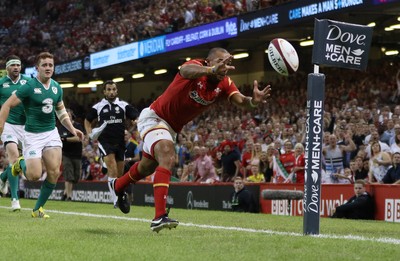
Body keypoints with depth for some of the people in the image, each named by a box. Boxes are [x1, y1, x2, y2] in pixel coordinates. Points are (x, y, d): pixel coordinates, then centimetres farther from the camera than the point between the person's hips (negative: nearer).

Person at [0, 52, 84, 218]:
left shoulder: (56, 87, 7)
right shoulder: (29, 86, -12)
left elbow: (61, 111, 21)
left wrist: (72, 129, 11)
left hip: (51, 133, 5)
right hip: (33, 135, -5)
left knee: (54, 172, -9)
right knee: (35, 175, -12)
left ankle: (38, 209, 7)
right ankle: (21, 164, 25)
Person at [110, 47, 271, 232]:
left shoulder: (224, 85, -11)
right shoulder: (197, 67, -28)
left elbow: (240, 101, -28)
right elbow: (186, 70, -54)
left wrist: (253, 101, -53)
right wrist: (211, 70, -75)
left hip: (172, 127, 8)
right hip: (154, 118, -8)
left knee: (148, 167, 27)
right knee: (167, 158, -32)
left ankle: (117, 186, 57)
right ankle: (159, 216, -37)